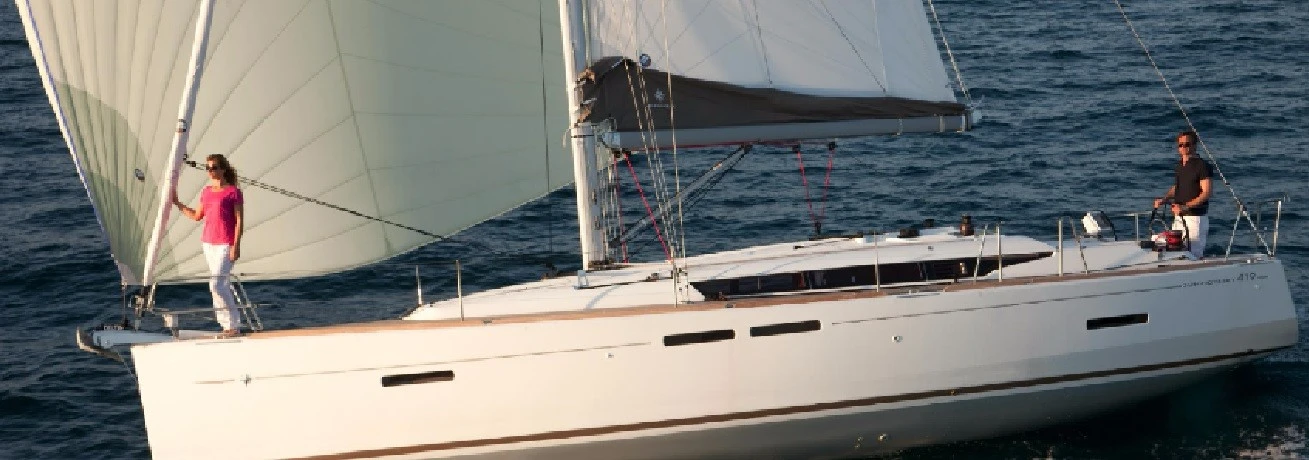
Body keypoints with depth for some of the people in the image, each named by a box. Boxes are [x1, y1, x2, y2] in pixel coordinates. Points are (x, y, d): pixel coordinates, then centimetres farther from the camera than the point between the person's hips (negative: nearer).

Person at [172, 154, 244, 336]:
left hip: (225, 244, -7)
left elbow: (239, 221, -9)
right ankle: (229, 325, 11)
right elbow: (197, 216, 22)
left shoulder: (233, 192, -7)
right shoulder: (206, 192, 12)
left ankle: (233, 325, -8)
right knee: (223, 285, 8)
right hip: (208, 243, 7)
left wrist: (236, 246, -15)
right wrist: (177, 203, 18)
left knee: (216, 285, -15)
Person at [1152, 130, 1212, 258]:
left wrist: (1185, 206, -24)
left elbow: (1207, 192, -17)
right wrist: (1164, 199, 8)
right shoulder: (1179, 166, 13)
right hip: (1178, 217, 8)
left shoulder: (1201, 165, -11)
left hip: (1195, 216, -8)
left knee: (1195, 255, -7)